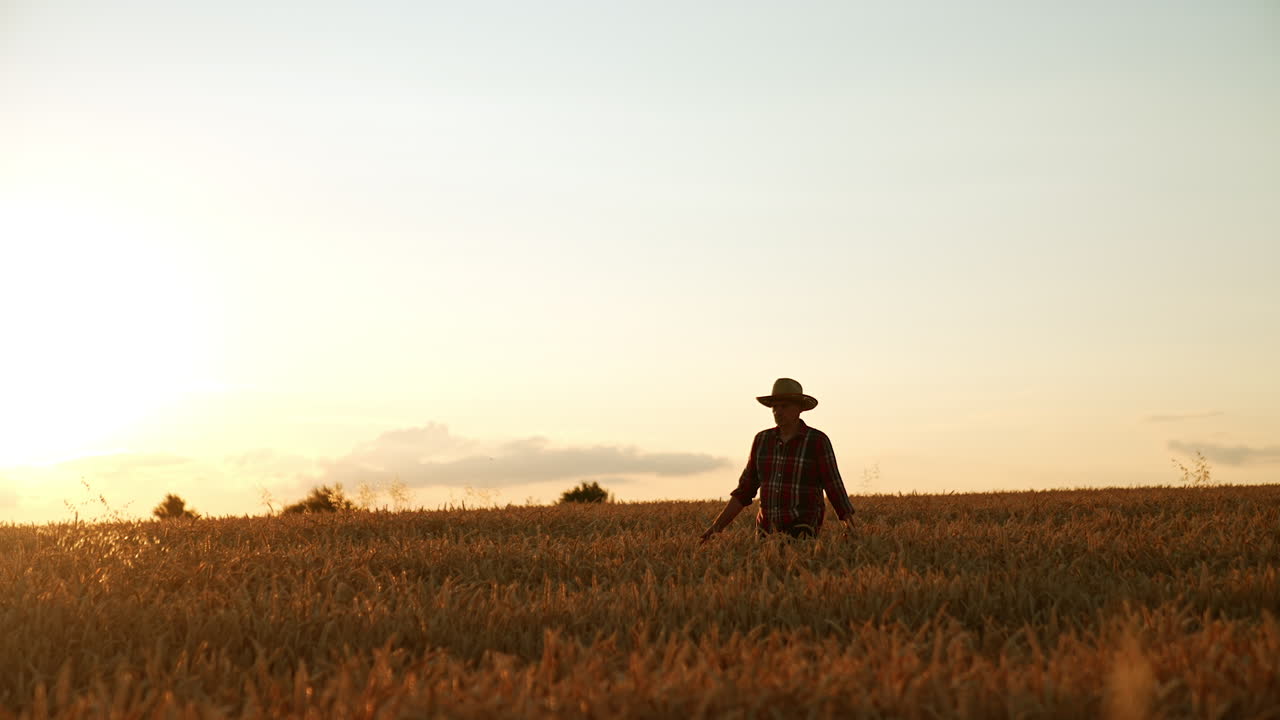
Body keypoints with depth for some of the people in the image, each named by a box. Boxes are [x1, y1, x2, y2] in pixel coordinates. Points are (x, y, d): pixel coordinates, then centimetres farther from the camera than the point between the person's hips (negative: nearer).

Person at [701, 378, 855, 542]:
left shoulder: (818, 441, -7)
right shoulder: (762, 440, 8)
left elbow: (835, 489, -8)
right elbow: (745, 490, 12)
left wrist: (853, 531, -18)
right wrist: (717, 526, 5)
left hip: (802, 532, -6)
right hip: (769, 532, 6)